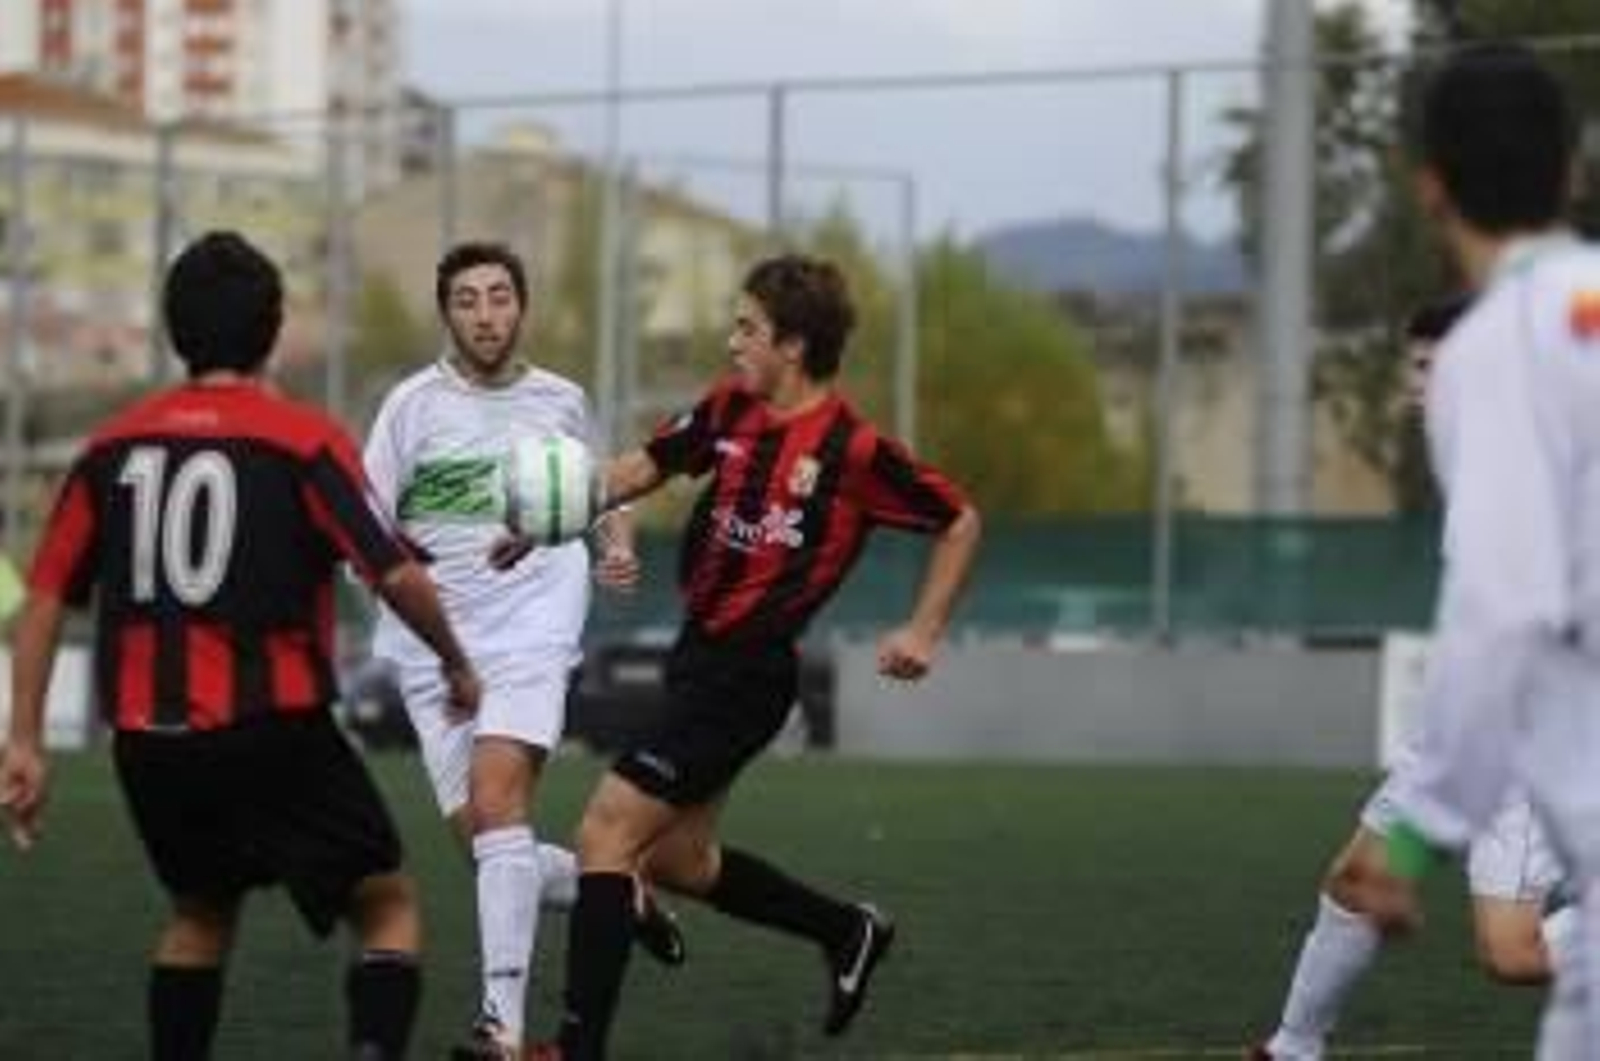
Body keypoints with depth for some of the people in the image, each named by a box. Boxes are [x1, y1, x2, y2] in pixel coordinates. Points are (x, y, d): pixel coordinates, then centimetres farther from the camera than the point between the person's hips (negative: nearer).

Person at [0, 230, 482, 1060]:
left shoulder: (113, 445, 7)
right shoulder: (303, 441, -6)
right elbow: (394, 575, -13)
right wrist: (456, 664, 4)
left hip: (148, 741, 4)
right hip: (274, 734, -4)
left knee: (200, 914, 27)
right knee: (389, 908, 8)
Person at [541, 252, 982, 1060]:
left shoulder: (852, 449, -16)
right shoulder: (731, 409, 3)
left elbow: (959, 522, -5)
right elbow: (648, 465, 15)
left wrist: (923, 632, -7)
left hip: (745, 675, -8)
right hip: (698, 654, 8)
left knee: (606, 835, -13)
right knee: (675, 858, 19)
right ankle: (849, 931, 37)